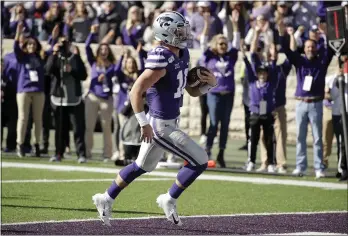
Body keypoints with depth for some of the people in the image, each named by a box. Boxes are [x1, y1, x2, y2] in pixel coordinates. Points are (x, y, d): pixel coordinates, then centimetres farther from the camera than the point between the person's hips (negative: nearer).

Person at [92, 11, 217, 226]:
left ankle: (106, 199, 36)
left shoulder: (182, 55, 6)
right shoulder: (161, 60, -24)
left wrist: (210, 84, -5)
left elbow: (193, 91, 15)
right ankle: (170, 200, 10)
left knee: (142, 166, 23)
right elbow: (136, 91, -26)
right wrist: (144, 124, -25)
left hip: (169, 122, 10)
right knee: (200, 161, -6)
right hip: (161, 126, -10)